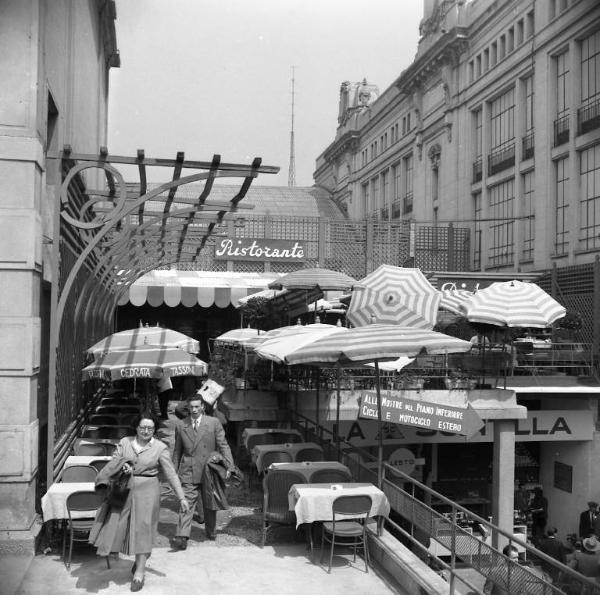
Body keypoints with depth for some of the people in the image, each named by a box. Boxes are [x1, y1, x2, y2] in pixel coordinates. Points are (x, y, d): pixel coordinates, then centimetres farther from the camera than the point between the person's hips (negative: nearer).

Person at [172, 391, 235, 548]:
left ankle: (211, 532, 30)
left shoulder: (214, 423, 0)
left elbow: (223, 445, -2)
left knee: (209, 504, 12)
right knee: (187, 504, -10)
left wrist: (229, 466, -12)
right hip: (188, 471, 0)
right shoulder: (180, 425, 6)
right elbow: (177, 450, 13)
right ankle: (182, 537, -14)